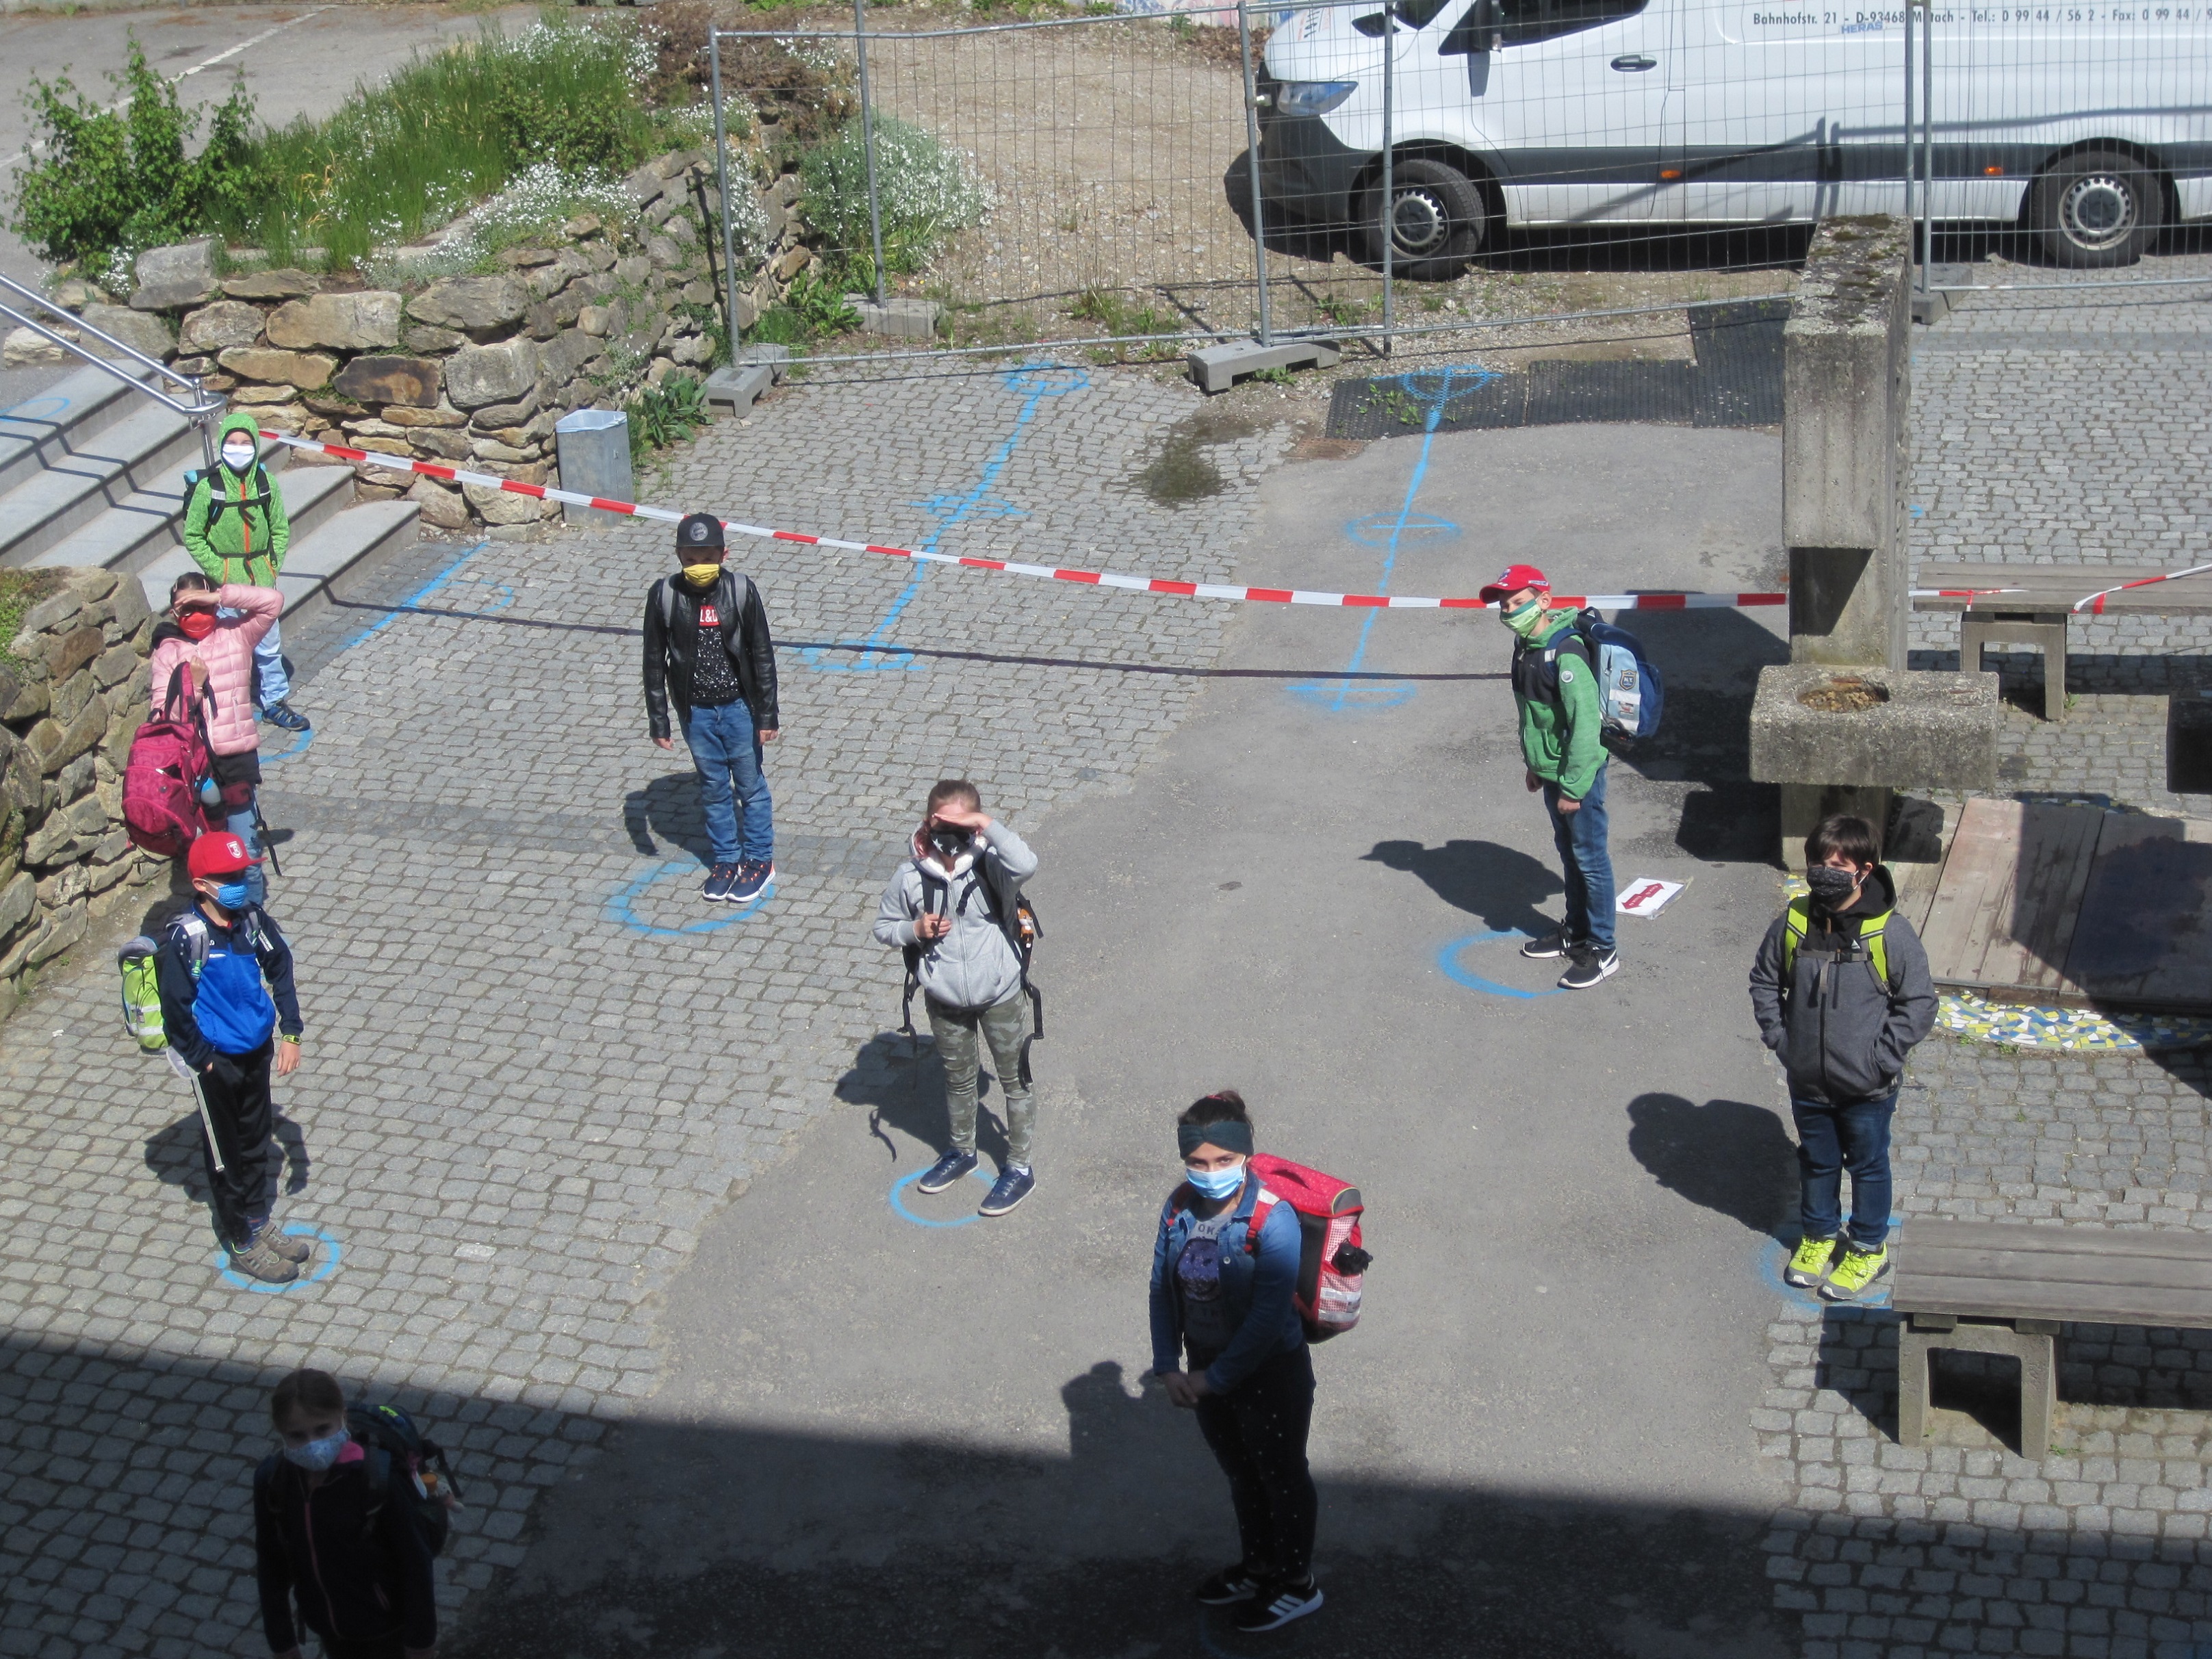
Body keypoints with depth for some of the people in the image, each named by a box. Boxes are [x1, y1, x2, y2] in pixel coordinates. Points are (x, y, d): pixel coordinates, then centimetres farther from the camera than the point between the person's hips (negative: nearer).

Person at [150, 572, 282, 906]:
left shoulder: (236, 635, 3)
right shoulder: (167, 653, 2)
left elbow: (273, 601, -12)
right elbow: (163, 715, -4)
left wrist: (218, 596, -15)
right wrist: (192, 686, -19)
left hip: (237, 759, -1)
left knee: (246, 855, 1)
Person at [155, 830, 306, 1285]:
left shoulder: (251, 917, -8)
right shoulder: (184, 938, -25)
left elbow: (281, 969, 6)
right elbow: (175, 1009, -18)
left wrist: (290, 1034, 3)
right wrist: (203, 1060, -11)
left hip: (257, 1051, 6)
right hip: (216, 1062, -6)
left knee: (258, 1143, 21)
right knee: (227, 1156, 10)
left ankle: (261, 1224, 39)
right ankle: (244, 1246, 25)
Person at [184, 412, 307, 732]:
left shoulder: (267, 484, -1)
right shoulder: (208, 487, -10)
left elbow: (281, 531, 8)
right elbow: (193, 537, -5)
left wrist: (272, 567, -3)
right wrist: (219, 572, -11)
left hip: (261, 577, 3)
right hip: (226, 580, -3)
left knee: (269, 641, 8)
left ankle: (275, 701, 22)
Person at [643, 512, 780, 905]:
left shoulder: (740, 590, -14)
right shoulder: (664, 595, -11)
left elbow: (762, 655, -6)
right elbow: (654, 662, -3)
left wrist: (767, 714, -6)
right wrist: (658, 721, -2)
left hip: (739, 706, -1)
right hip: (695, 711, 1)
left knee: (751, 784, 11)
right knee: (713, 788, 15)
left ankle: (759, 860, 27)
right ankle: (726, 860, 31)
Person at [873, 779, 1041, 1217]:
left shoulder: (989, 865, -21)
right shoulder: (910, 875, -14)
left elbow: (1026, 865, -44)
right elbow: (883, 926, 0)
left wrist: (987, 824, -39)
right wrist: (915, 930, -19)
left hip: (999, 995, -3)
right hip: (944, 1001, 3)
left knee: (1014, 1080, 13)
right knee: (958, 1079, 24)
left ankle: (1019, 1167, 30)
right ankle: (962, 1152, 47)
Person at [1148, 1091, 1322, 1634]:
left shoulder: (1273, 1220, -28)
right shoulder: (1180, 1208, -9)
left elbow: (1268, 1317, -28)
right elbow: (1162, 1289, -2)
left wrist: (1216, 1378, -23)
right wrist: (1167, 1366, -10)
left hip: (1270, 1375, -6)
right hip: (1208, 1371, 6)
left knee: (1282, 1478, 14)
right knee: (1240, 1474, 25)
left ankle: (1297, 1584, 34)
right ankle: (1258, 1567, 47)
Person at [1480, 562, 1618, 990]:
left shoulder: (1565, 653, -25)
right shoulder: (1526, 646, 5)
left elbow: (1586, 724, -26)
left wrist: (1573, 787, -23)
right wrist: (1534, 766, 21)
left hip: (1580, 773, -9)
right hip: (1552, 772, 9)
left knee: (1590, 858, 1)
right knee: (1569, 854, 21)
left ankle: (1603, 951, 10)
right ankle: (1575, 931, 36)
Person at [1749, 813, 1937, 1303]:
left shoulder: (1890, 933, -18)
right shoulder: (1794, 924, -8)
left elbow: (1920, 1002, -12)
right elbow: (1764, 980, 7)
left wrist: (1883, 1059, -16)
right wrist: (1778, 1037, -2)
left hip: (1867, 1088, -3)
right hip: (1807, 1082, 3)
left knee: (1868, 1165, 15)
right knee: (1817, 1161, 22)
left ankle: (1869, 1248, 34)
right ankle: (1819, 1235, 43)